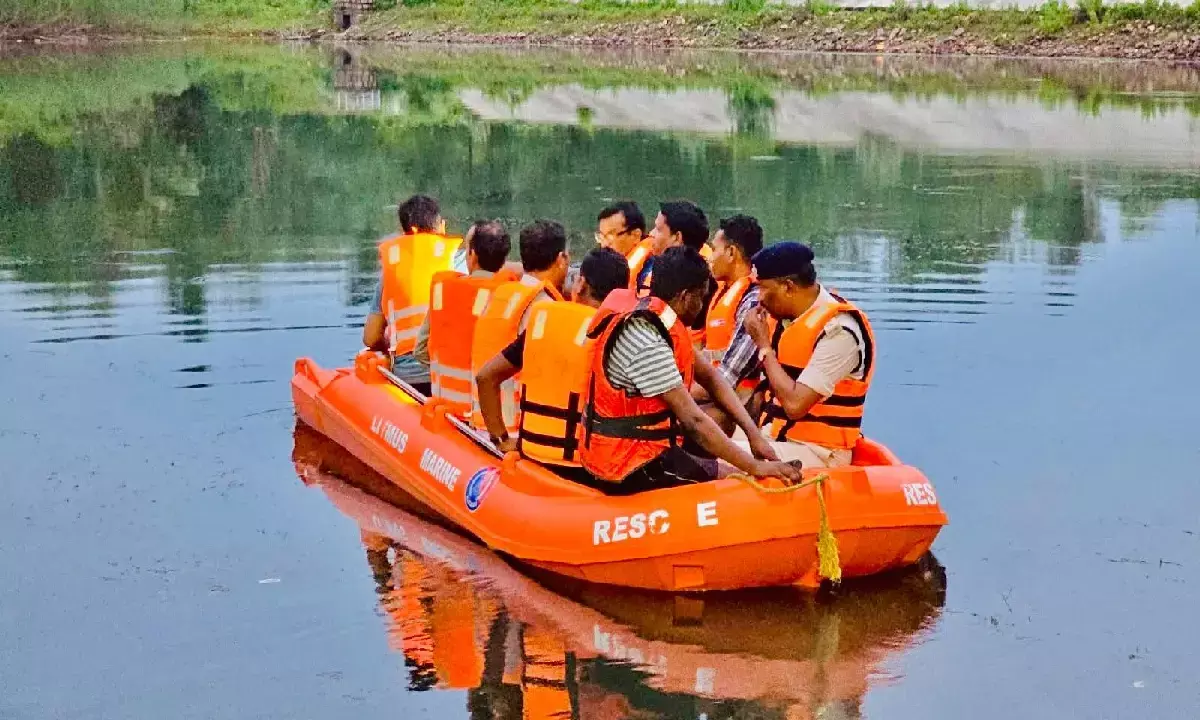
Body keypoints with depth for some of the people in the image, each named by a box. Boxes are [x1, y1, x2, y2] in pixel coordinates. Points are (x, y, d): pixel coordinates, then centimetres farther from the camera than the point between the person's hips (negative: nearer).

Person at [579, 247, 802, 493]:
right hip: (630, 467, -9)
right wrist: (754, 467, -20)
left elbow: (708, 375, 9)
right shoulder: (648, 344, -25)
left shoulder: (650, 319, 4)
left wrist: (753, 432, 1)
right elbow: (693, 420, -25)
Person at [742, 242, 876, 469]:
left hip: (816, 451, -8)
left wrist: (764, 345, -14)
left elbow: (795, 404, -23)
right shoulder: (787, 317, 6)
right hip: (776, 437, 8)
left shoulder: (838, 329, -19)